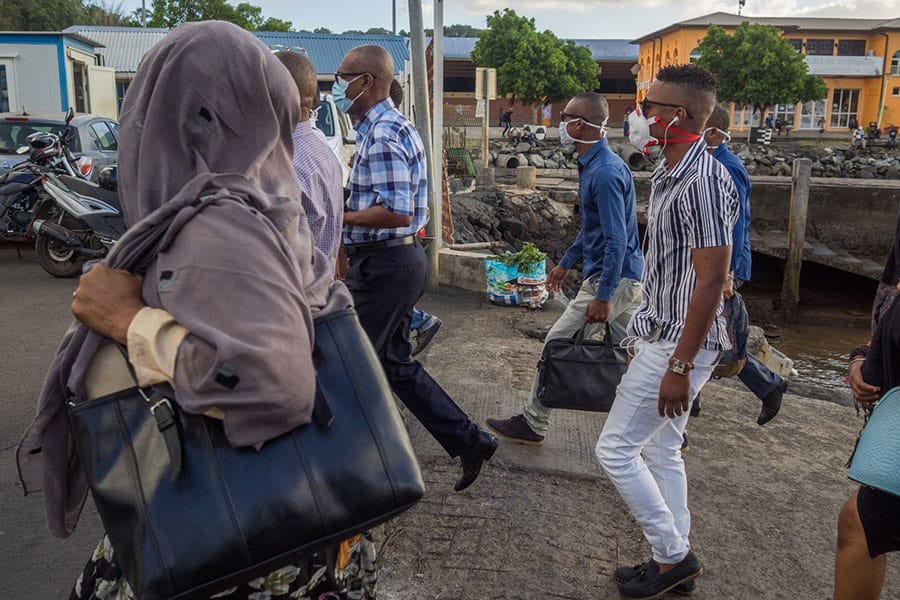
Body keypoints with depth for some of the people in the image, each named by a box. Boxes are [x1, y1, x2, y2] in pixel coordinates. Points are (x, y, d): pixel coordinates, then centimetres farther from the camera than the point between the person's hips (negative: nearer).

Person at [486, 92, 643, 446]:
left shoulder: (605, 172, -20)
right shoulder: (593, 164, 12)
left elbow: (617, 240, -24)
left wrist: (602, 297, -24)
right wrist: (566, 263, 27)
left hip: (613, 279, -10)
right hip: (627, 277, 10)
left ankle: (533, 424, 10)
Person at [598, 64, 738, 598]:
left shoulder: (703, 181, -20)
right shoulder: (669, 174, 11)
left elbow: (711, 280, -23)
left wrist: (680, 365, -22)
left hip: (679, 343, -10)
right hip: (662, 334, 10)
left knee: (616, 449, -1)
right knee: (661, 449, 17)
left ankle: (673, 555, 15)